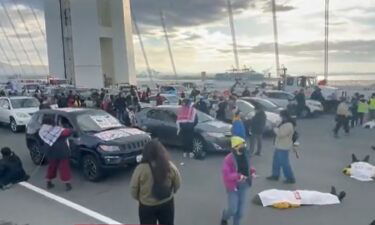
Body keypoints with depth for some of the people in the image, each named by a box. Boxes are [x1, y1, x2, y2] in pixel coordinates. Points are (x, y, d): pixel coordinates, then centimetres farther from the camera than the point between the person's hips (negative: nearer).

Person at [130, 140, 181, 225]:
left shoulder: (141, 169, -20)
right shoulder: (170, 166, -12)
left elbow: (133, 188, -10)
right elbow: (178, 184, 0)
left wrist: (139, 198, 8)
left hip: (147, 206, -2)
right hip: (167, 203, 2)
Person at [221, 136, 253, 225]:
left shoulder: (245, 156, 0)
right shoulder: (229, 159, -19)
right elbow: (225, 174, -21)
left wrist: (252, 172, -5)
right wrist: (238, 176, -30)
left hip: (244, 186, 6)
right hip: (233, 187, -5)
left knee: (241, 209, 10)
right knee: (233, 209, 3)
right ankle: (224, 218, 37)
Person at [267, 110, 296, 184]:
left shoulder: (288, 125, -22)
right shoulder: (284, 123, 12)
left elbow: (281, 134, -25)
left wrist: (275, 129, -10)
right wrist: (277, 129, 4)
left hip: (283, 148, -11)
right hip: (279, 146, 11)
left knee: (284, 163, -4)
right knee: (276, 162, 18)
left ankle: (290, 178, 6)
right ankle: (275, 175, 29)